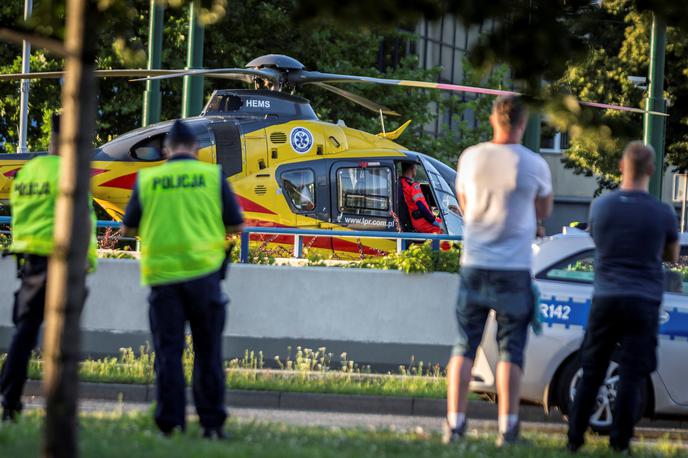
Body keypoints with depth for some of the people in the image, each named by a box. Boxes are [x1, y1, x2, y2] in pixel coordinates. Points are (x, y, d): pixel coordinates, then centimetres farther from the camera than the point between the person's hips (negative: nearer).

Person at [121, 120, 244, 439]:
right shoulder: (212, 175, 2)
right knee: (208, 352, 7)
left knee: (168, 351, 3)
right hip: (203, 271, 0)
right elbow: (237, 225, 5)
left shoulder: (147, 179, 3)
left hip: (161, 274, 0)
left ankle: (170, 422, -5)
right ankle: (212, 423, 6)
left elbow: (128, 227, 11)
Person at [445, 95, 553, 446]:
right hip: (514, 271, -2)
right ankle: (507, 427, 0)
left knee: (464, 346, 7)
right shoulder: (534, 165, -7)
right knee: (510, 350, 3)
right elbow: (544, 212, 10)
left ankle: (455, 422, 1)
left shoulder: (471, 158, 0)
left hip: (474, 265, 2)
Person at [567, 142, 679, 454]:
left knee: (591, 375, 11)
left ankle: (574, 440, 12)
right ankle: (619, 445, -1)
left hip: (605, 299, 2)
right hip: (643, 302, -2)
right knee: (631, 378, 1)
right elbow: (672, 257, 10)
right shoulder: (663, 214, -6)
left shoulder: (601, 206, 0)